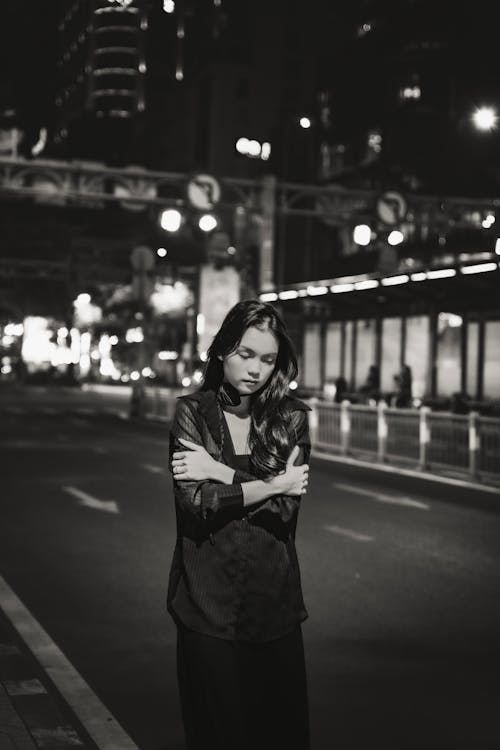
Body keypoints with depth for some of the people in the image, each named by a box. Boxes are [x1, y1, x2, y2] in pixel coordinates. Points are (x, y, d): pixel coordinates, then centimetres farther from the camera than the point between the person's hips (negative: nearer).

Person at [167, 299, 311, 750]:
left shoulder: (292, 417, 3)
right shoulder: (192, 413, -1)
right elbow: (196, 502, -14)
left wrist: (221, 474, -13)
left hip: (274, 600, 2)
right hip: (208, 601, -1)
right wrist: (273, 484, -11)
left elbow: (285, 508, -8)